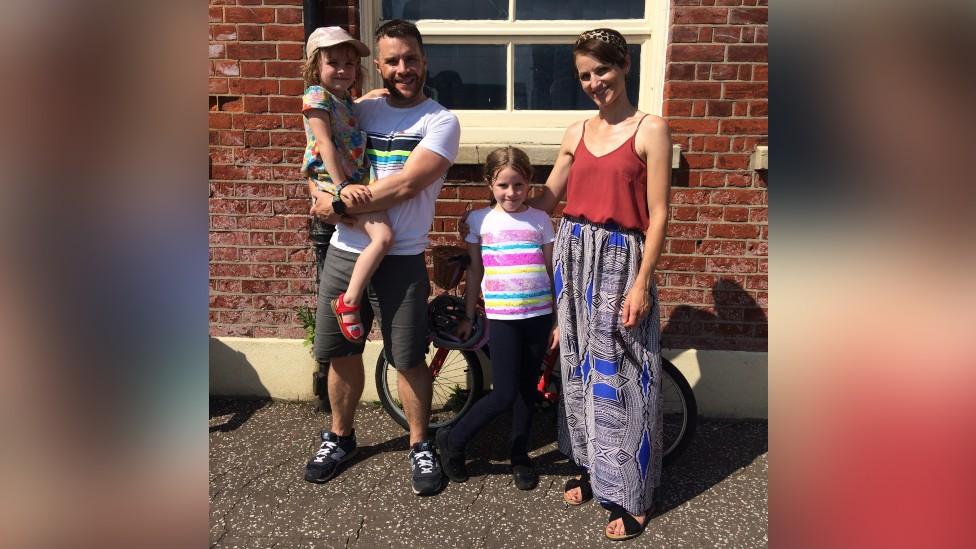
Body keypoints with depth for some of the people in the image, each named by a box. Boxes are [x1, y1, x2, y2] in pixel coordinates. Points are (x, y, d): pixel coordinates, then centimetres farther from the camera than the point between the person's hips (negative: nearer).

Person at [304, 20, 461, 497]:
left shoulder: (441, 121, -6)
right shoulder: (360, 111, 9)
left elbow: (406, 184, -18)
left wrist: (339, 206, -14)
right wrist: (332, 199, -12)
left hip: (400, 260, -4)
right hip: (343, 253, 5)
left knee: (409, 360, 4)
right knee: (341, 353, 14)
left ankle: (420, 446, 25)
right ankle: (340, 436, 36)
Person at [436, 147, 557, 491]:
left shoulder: (540, 220, 4)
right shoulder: (480, 220, 2)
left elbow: (551, 271, 7)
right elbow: (475, 271, 7)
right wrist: (468, 317, 9)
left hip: (538, 314, 2)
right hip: (501, 317, -2)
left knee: (527, 389, 11)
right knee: (504, 394, -8)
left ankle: (520, 456, 29)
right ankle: (452, 441, 13)